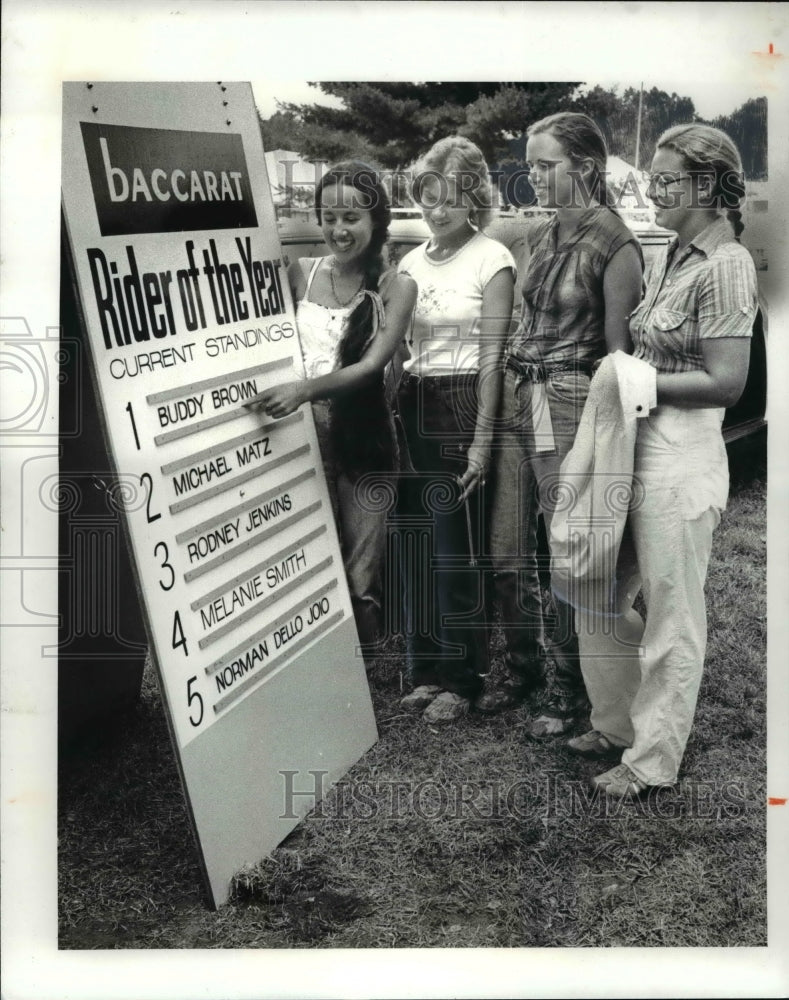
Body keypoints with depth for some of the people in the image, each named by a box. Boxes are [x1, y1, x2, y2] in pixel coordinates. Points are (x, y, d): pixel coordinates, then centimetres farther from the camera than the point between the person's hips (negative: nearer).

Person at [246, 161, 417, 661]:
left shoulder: (395, 286, -1)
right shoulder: (301, 273, 6)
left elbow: (371, 364, -14)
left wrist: (305, 389, -28)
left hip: (362, 438, -2)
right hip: (301, 434, 2)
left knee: (361, 574, 1)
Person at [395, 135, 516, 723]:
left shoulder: (491, 259, -5)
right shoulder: (412, 263, 13)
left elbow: (492, 354, -9)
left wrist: (483, 439, -13)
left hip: (464, 409, -6)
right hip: (414, 408, 6)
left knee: (458, 547, -3)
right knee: (417, 542, 8)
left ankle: (462, 678, 10)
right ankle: (428, 667, 21)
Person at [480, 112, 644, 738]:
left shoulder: (615, 246, -8)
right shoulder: (541, 235, 14)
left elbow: (618, 352, -10)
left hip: (571, 405, -7)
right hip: (517, 398, 7)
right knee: (507, 551, 11)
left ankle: (569, 687, 18)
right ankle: (523, 666, 30)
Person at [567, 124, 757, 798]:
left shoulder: (725, 266, -14)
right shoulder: (672, 255, 12)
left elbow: (725, 382, -18)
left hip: (680, 458, -9)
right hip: (636, 447, 9)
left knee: (672, 619, 5)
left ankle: (653, 761, 20)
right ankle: (618, 724, 35)